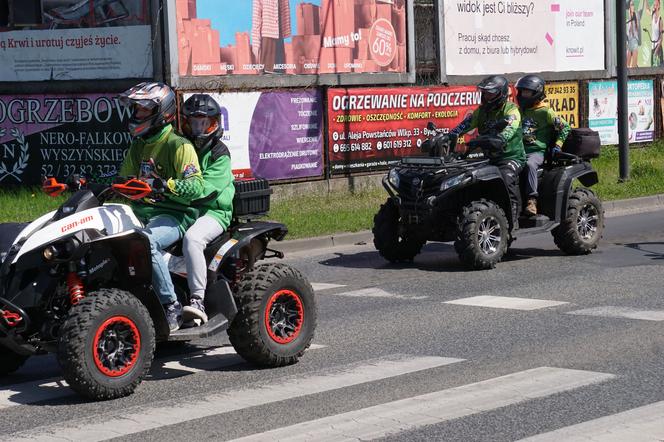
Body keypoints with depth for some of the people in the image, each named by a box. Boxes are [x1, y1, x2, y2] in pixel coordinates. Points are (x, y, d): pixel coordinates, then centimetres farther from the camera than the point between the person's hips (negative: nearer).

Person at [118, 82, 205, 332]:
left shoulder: (180, 146, -6)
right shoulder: (138, 146, 19)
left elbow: (196, 187, -17)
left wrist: (165, 185, -33)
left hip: (174, 215, -7)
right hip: (142, 211, 7)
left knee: (146, 241, -38)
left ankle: (171, 307, -30)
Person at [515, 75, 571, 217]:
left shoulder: (545, 112, 1)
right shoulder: (520, 111, 22)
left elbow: (565, 127, 3)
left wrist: (558, 145, -5)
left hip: (537, 151, -6)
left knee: (529, 164, -38)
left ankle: (532, 200, -41)